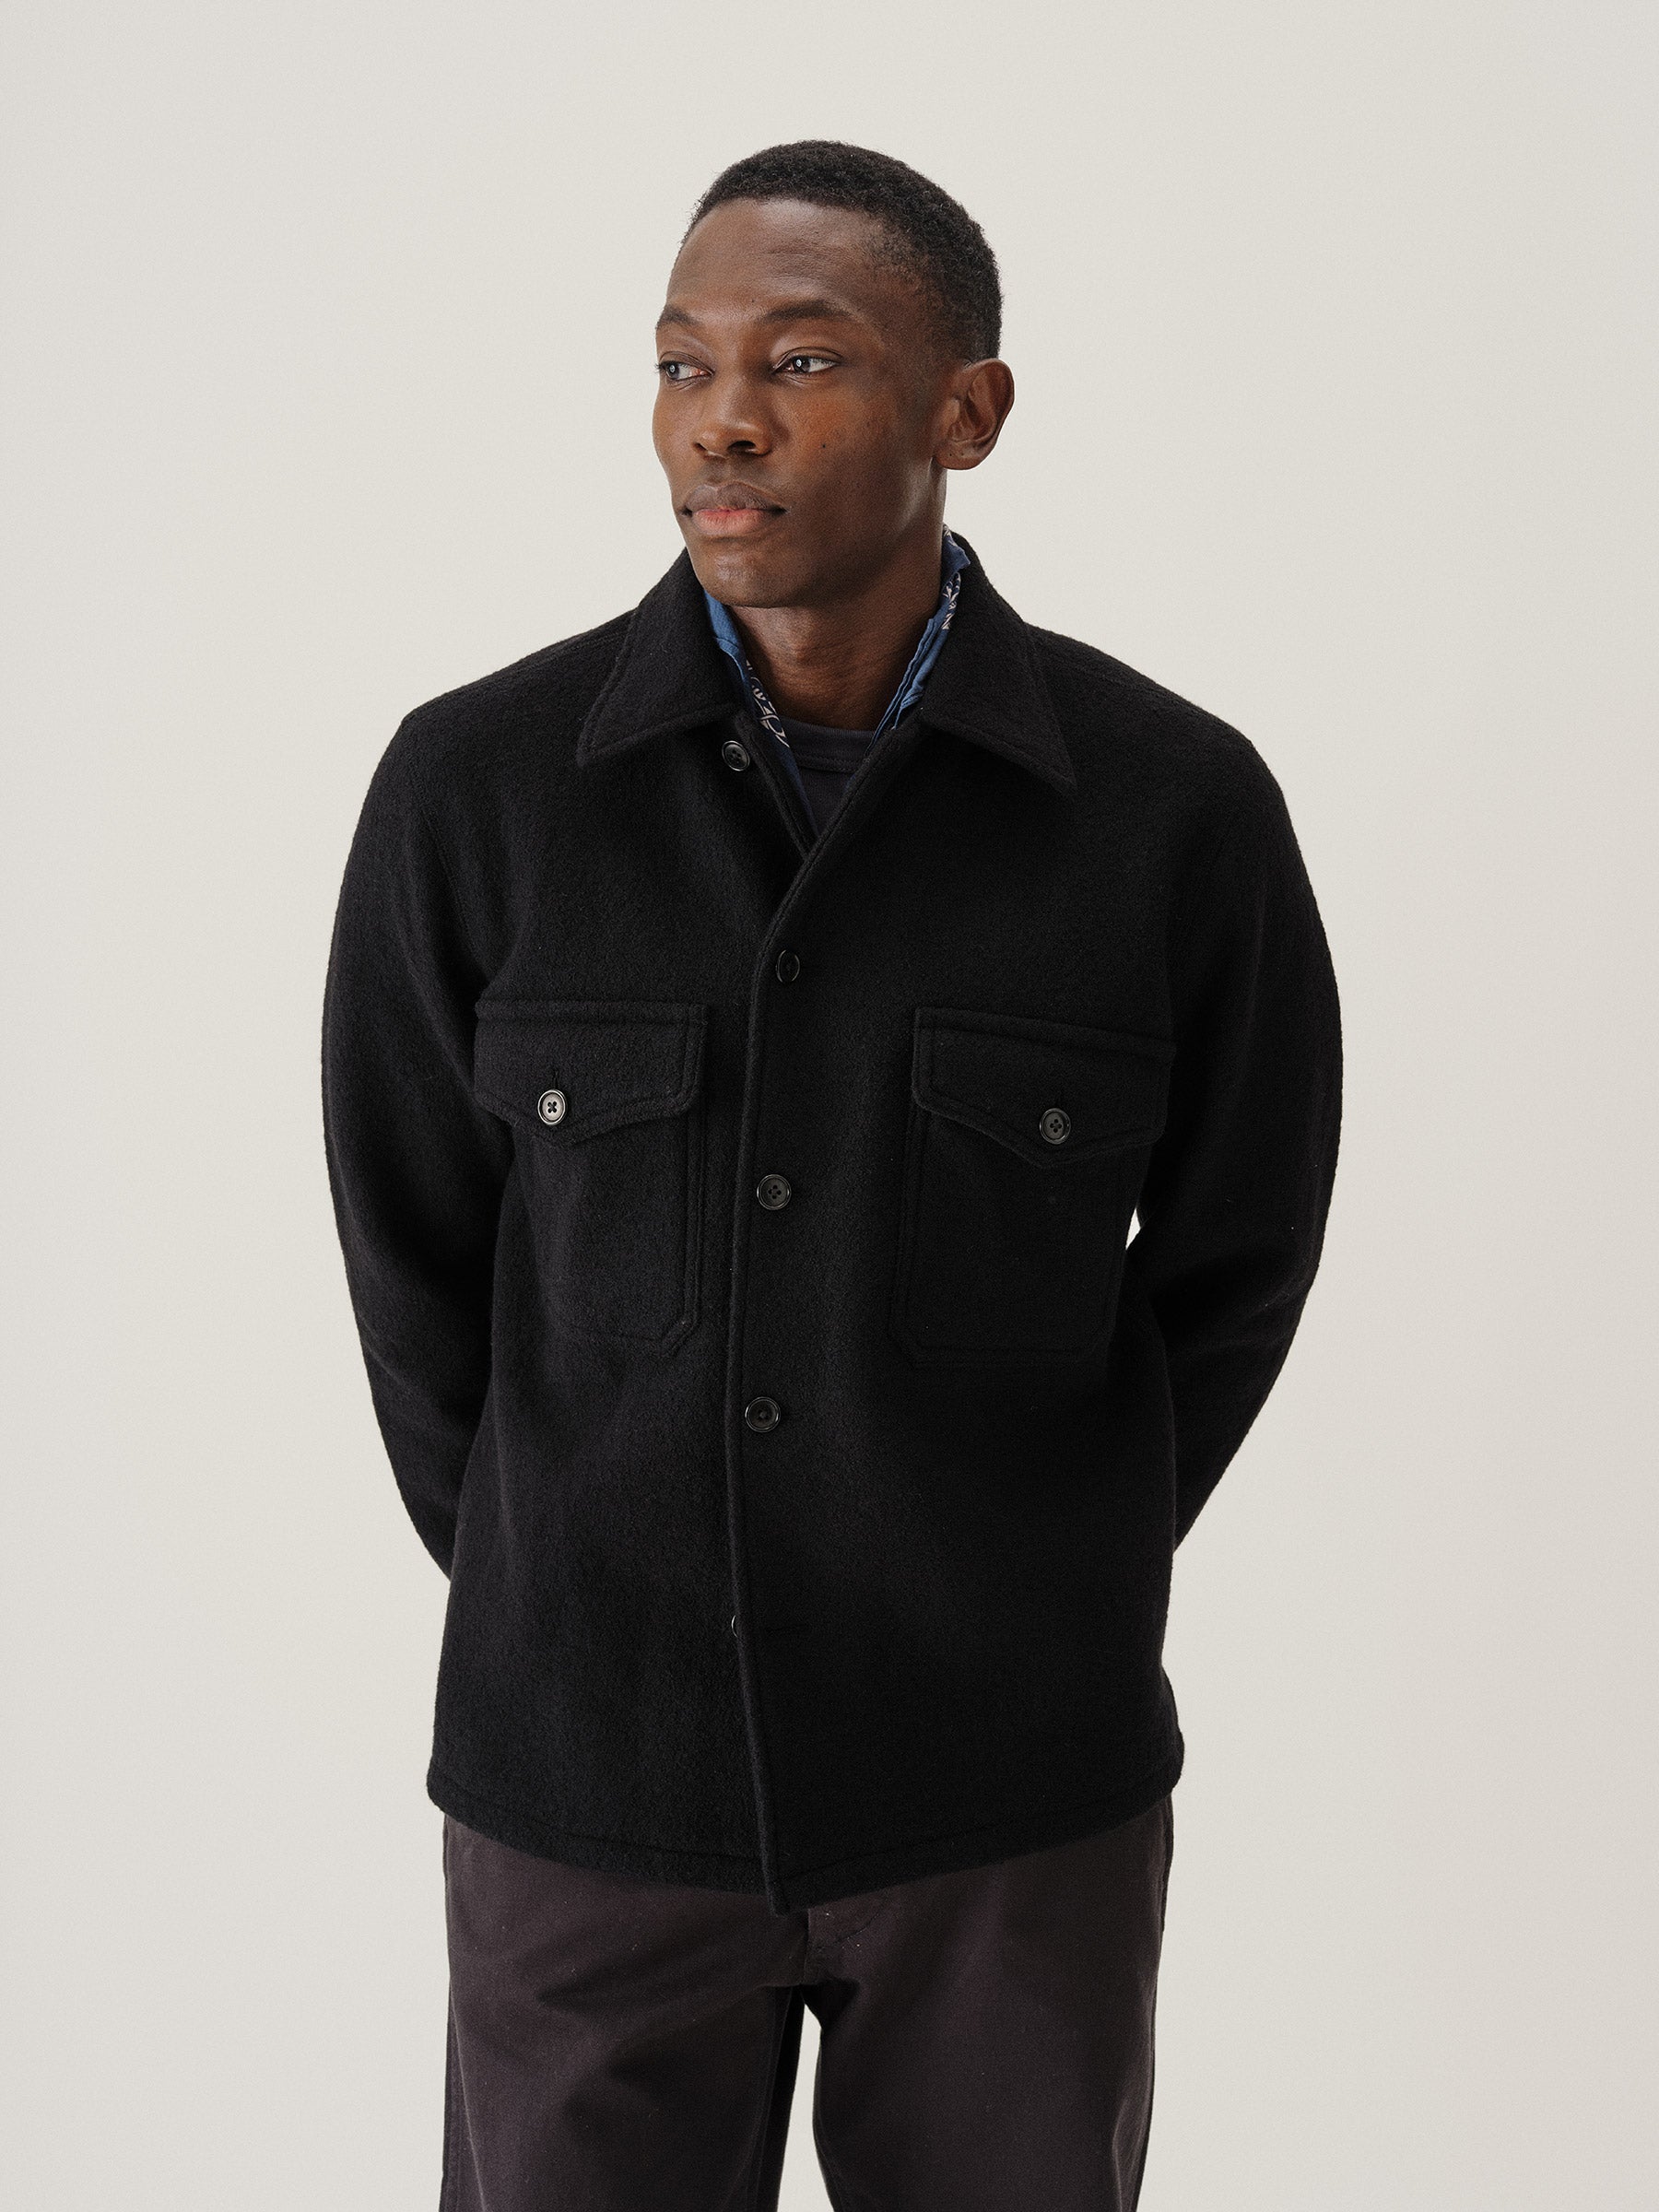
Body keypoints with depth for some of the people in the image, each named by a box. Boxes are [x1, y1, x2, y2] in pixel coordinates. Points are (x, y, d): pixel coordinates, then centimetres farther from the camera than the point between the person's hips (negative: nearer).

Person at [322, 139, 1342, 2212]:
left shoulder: (1176, 807, -10)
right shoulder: (473, 787, -8)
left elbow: (1231, 1264, 3)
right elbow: (416, 1265, 3)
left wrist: (1027, 1612, 8)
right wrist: (570, 1623, 7)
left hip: (1017, 1795, 0)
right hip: (586, 1782, 0)